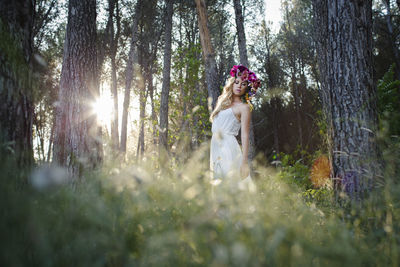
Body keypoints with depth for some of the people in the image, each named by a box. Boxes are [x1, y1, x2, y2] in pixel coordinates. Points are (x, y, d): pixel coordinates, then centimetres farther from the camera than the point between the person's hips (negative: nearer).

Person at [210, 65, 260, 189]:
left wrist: (244, 161, -16)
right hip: (215, 147, 7)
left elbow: (245, 135, -8)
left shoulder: (244, 107, 1)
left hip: (229, 148, -7)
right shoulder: (223, 103, 21)